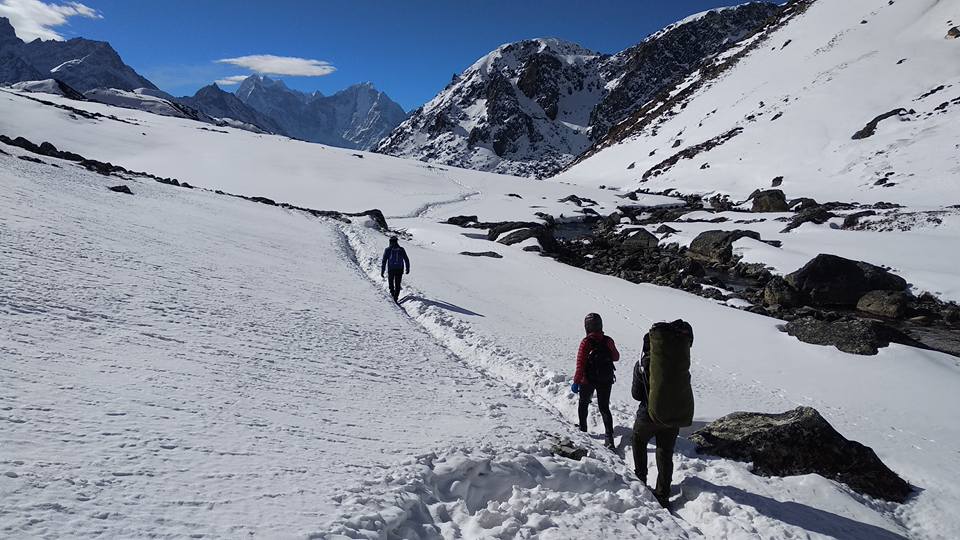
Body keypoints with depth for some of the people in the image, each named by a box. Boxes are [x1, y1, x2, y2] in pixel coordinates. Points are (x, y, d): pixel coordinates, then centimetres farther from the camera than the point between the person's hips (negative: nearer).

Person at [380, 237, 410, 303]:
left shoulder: (387, 250, -3)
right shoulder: (401, 249, 2)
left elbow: (384, 261, -6)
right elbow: (406, 260, 6)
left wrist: (382, 271, -3)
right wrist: (408, 269, 18)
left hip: (391, 269, -1)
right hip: (399, 270, 1)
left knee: (390, 280, 26)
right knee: (397, 284, 11)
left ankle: (392, 292, 15)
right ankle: (396, 297, 2)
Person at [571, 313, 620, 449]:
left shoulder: (585, 342, -17)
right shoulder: (608, 341, -7)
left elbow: (580, 364, -17)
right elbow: (616, 357, 8)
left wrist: (576, 382, -10)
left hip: (588, 380, -2)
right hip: (606, 380, 2)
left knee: (584, 404, 21)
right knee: (604, 408, 8)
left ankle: (583, 429, 32)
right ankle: (610, 439, -3)